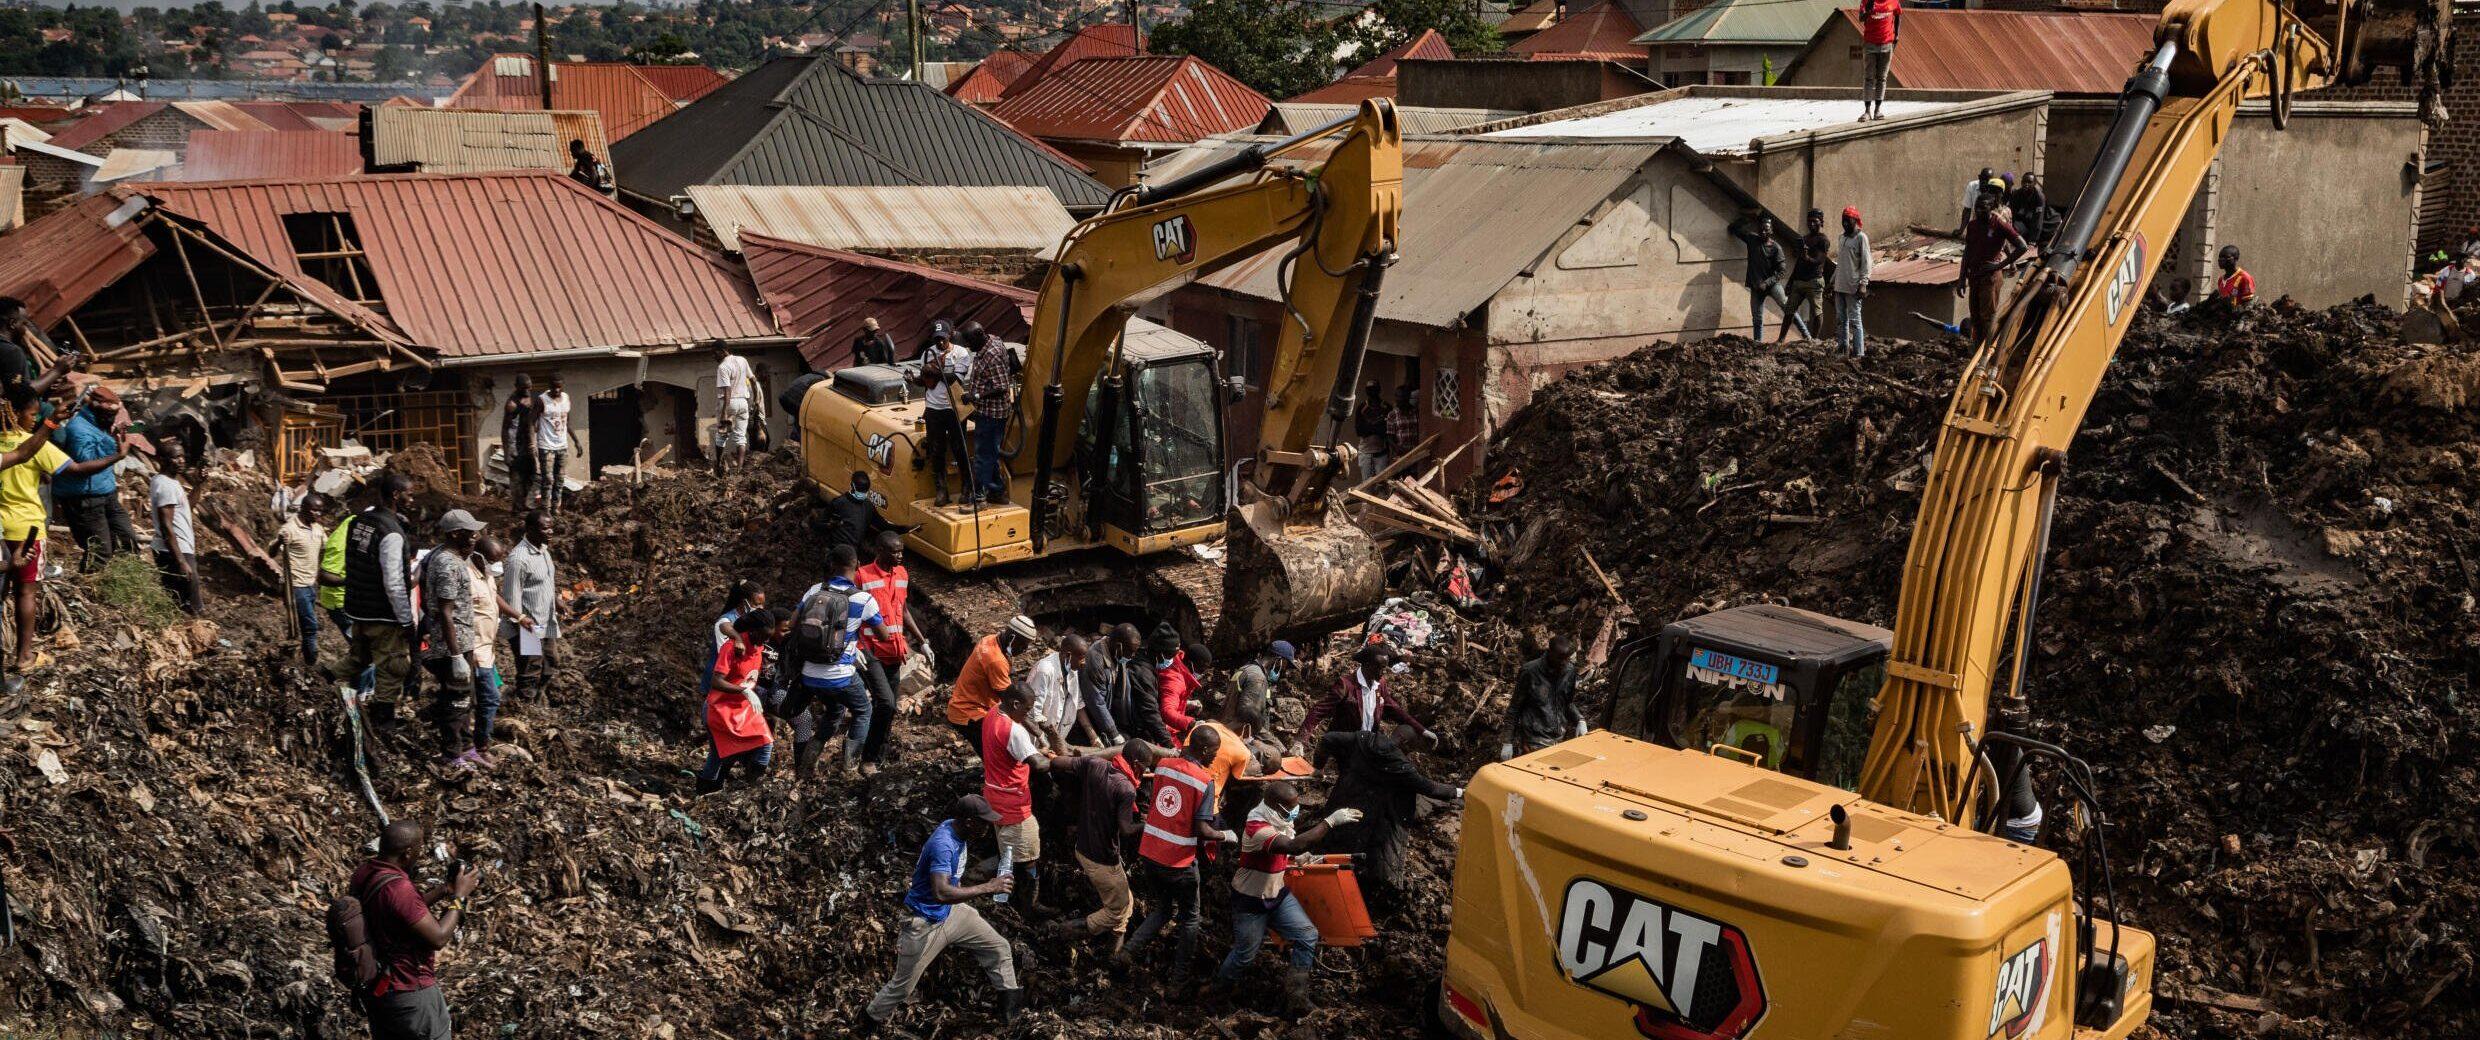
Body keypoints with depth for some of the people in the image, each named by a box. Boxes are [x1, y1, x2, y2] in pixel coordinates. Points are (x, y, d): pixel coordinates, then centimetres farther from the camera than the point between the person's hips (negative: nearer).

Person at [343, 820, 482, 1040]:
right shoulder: (398, 888, -32)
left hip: (373, 988, 9)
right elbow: (438, 938, -25)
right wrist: (459, 896, -15)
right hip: (409, 995, -9)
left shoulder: (363, 872, -4)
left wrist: (445, 889, 4)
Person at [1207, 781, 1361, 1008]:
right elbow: (1294, 846, -48)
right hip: (1250, 901, -7)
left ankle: (1295, 995, 7)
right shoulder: (1257, 829, -33)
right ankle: (1219, 988, 38)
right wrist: (1330, 822, -48)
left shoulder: (1280, 821, -5)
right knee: (1246, 953, 7)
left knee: (1308, 935, -6)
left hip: (1278, 895, 8)